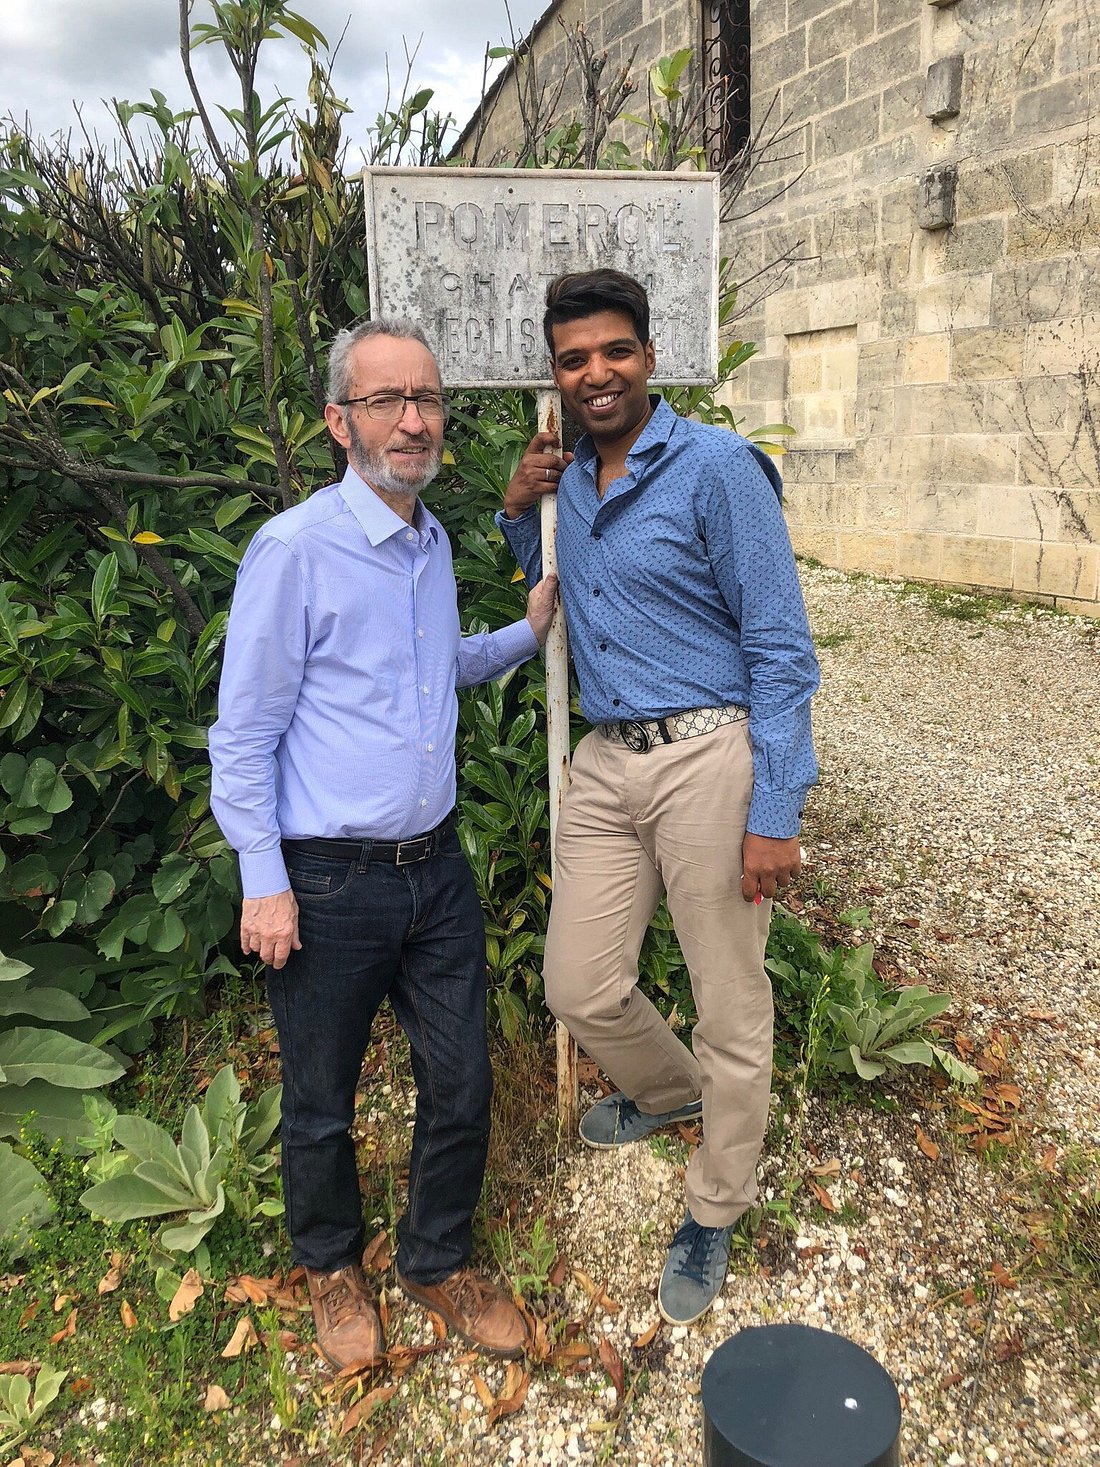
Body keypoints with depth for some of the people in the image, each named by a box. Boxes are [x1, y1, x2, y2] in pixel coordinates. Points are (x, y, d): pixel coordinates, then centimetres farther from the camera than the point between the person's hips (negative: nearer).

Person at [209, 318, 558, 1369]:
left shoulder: (435, 545, 9)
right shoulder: (294, 550, -14)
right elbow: (243, 731, -12)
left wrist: (530, 631, 14)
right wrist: (265, 882, -14)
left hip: (436, 868, 6)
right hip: (329, 886, -6)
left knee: (461, 1087, 14)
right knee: (321, 1105, 15)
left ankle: (436, 1263, 40)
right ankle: (332, 1266, 43)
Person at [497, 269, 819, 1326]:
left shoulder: (717, 469, -9)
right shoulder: (567, 478, 12)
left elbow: (781, 651, -11)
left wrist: (773, 814, -17)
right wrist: (517, 510, 10)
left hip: (709, 757, -6)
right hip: (606, 761, 6)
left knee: (730, 1009, 6)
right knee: (578, 987, 11)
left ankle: (713, 1216, 30)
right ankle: (668, 1089, 45)